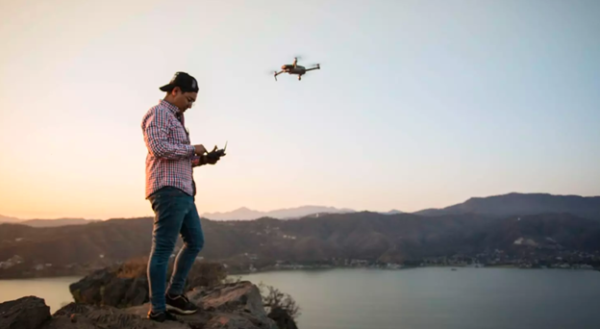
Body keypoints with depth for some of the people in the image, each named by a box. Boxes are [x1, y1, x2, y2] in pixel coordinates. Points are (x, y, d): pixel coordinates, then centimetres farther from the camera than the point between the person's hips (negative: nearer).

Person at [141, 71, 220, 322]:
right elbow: (159, 148, -20)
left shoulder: (175, 119, 26)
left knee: (195, 241, 13)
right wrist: (193, 149, -8)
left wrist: (201, 160, 11)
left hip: (182, 191, 10)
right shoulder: (158, 113, -4)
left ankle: (173, 295, 20)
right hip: (168, 189, -10)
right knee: (163, 249, -7)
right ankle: (158, 309, 0)